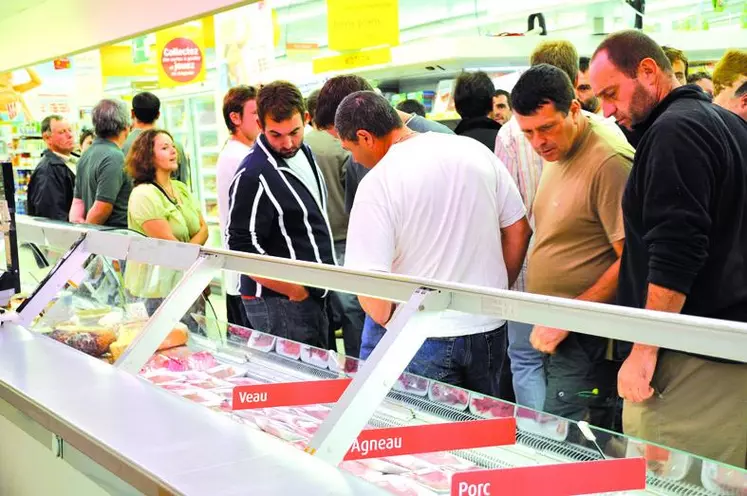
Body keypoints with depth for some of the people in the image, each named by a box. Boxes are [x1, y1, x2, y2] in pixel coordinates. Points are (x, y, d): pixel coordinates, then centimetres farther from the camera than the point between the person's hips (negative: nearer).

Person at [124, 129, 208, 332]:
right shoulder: (143, 195, -13)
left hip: (188, 284, 8)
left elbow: (203, 229, 8)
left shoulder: (181, 188, 12)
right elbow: (169, 244, -17)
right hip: (158, 290, -7)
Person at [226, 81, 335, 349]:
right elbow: (242, 249, -20)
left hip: (314, 294, 9)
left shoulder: (304, 152, 8)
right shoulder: (254, 176, -20)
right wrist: (296, 292, -15)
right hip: (278, 304, -9)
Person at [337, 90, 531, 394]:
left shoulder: (376, 184, -16)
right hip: (490, 328, 5)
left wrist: (388, 320, 1)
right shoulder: (475, 150, 1)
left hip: (426, 342, -5)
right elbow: (518, 230, 7)